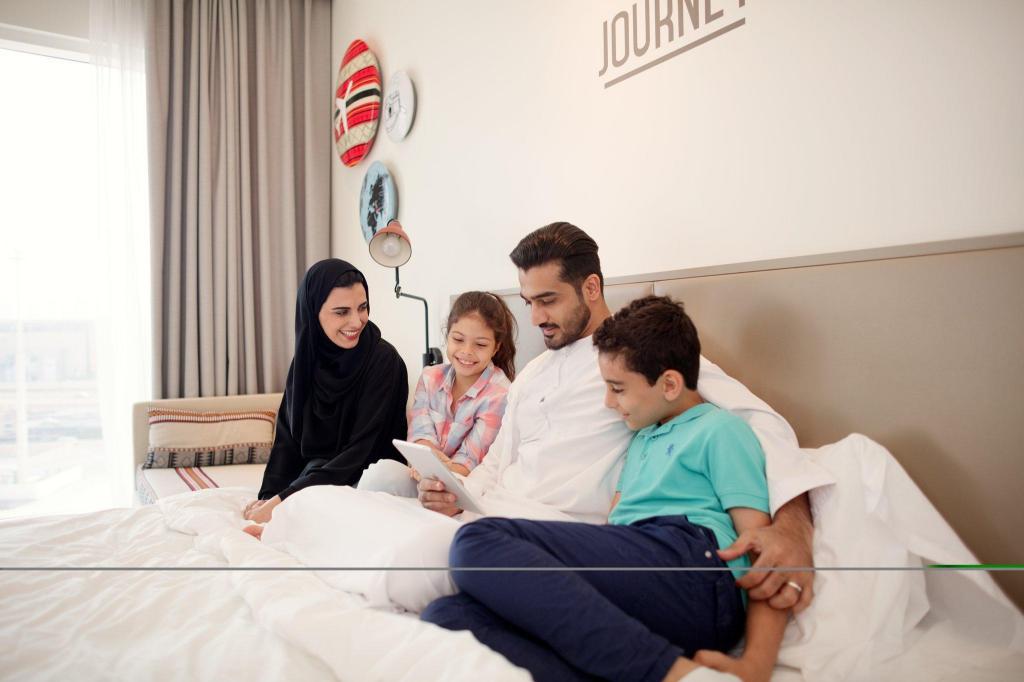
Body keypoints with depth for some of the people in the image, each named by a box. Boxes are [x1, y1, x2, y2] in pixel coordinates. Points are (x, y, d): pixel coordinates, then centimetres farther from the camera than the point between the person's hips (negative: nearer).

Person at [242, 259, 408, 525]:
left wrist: (284, 500, -23)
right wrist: (269, 495, -13)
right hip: (314, 477, 5)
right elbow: (287, 436, 3)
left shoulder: (383, 360, -16)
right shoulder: (306, 360, 1)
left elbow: (360, 452, -19)